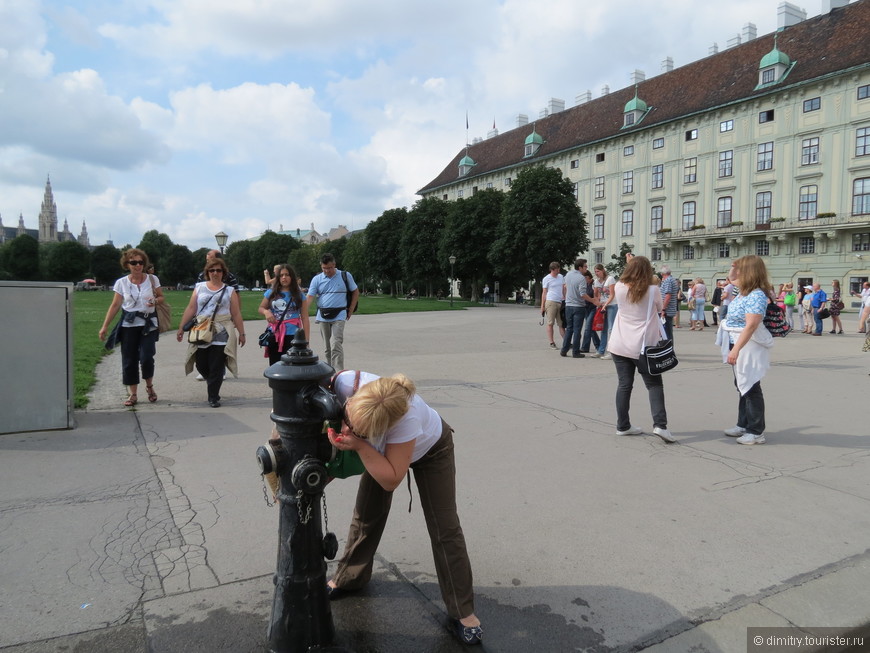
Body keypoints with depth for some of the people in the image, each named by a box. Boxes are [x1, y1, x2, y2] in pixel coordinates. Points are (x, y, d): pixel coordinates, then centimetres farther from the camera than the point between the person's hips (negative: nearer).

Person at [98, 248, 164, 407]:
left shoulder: (152, 279, 0)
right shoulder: (121, 283, 1)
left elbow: (161, 297, 11)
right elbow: (115, 306, 3)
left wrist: (155, 300, -14)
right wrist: (104, 326, -1)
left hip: (148, 325, -1)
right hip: (128, 325, 1)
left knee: (146, 357, -12)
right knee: (129, 360, 3)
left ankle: (149, 386, 15)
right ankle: (133, 394, 15)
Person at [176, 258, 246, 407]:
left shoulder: (229, 290, 7)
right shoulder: (199, 287, 10)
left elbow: (236, 314, 6)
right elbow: (191, 309, 7)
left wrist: (242, 333, 4)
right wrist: (181, 328, 2)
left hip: (221, 335, -2)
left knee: (216, 368, -3)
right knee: (201, 365, 6)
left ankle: (213, 397, 8)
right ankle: (211, 383, 36)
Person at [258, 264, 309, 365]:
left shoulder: (298, 295, 4)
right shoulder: (271, 293, 9)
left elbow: (304, 318, 1)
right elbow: (261, 308, 20)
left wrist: (306, 339, -5)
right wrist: (266, 312, -6)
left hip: (292, 335, -2)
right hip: (274, 335, 3)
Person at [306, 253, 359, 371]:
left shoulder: (345, 276, 0)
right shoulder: (317, 279, 4)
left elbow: (356, 292, 9)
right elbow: (309, 298, -3)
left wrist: (351, 310, 2)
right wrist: (303, 314, -16)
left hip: (339, 316, -3)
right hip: (323, 317, 3)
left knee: (336, 345, -16)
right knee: (327, 347, 11)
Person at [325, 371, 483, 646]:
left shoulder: (407, 418, -48)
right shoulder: (343, 383, -40)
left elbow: (391, 479, -36)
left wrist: (359, 445, -47)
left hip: (431, 448, -4)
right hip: (382, 448, 4)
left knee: (444, 528, -2)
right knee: (365, 516, 13)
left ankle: (462, 611, 13)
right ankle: (348, 578, 39)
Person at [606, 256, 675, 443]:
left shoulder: (619, 287, -1)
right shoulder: (652, 290, -8)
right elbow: (660, 308, 10)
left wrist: (631, 264, 21)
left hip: (620, 345, 3)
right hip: (643, 346, -3)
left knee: (624, 384, 9)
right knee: (654, 384, 5)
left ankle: (622, 426, 13)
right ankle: (660, 425, -7)